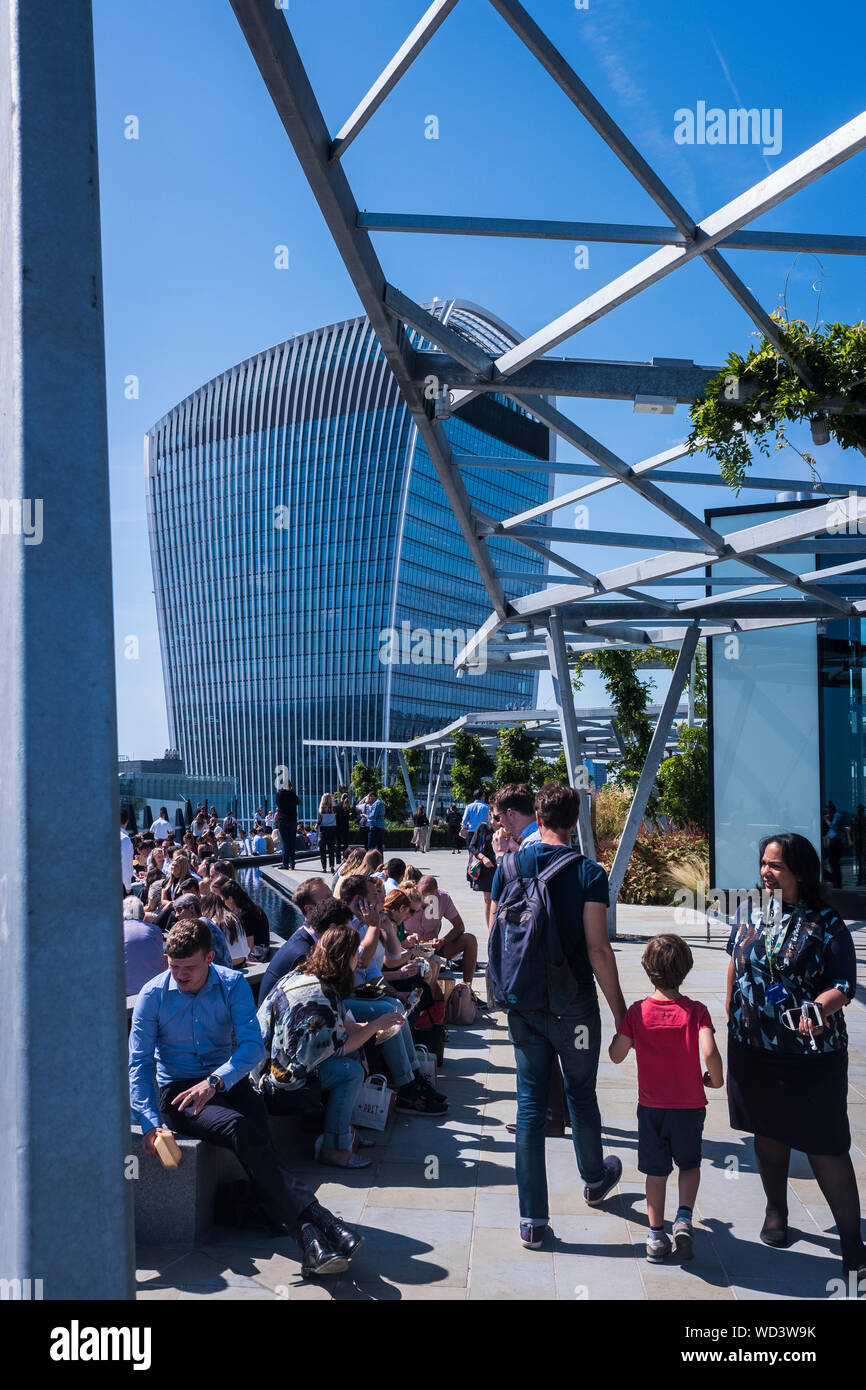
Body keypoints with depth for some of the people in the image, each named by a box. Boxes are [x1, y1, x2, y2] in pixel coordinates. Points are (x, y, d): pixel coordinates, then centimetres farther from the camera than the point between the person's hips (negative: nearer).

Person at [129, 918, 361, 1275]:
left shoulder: (233, 985, -2)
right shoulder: (153, 995, -2)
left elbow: (253, 1045, -11)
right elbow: (138, 1063, -4)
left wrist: (216, 1081, -28)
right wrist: (150, 1121, -17)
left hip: (229, 1082, 2)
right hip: (177, 1091, -1)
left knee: (256, 1137, -32)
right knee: (241, 1128, -32)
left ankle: (312, 1243, -38)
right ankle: (315, 1224, -38)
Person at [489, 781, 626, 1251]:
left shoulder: (508, 865, -2)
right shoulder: (588, 873, -12)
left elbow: (495, 936, 4)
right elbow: (598, 950, -15)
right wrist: (620, 1011, -6)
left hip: (522, 1003, 2)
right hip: (572, 1004, -2)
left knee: (530, 1102, 10)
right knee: (581, 1095, 18)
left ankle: (532, 1219, 13)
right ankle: (594, 1179, 43)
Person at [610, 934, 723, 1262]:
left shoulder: (638, 1012, -9)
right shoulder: (696, 1010, -13)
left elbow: (616, 1055, -7)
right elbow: (709, 1052, -26)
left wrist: (622, 1027, 11)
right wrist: (714, 1078, -7)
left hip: (651, 1106, 1)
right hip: (690, 1106, -1)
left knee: (656, 1171, 15)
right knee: (689, 1165, 21)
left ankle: (656, 1235, 19)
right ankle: (683, 1218, 2)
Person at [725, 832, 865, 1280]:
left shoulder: (826, 925, -12)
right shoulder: (748, 912, 1)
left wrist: (820, 1007, -32)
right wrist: (732, 1015, 18)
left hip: (811, 1054, -4)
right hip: (753, 1048, 4)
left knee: (826, 1149, -1)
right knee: (768, 1134, 18)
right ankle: (776, 1209, 40)